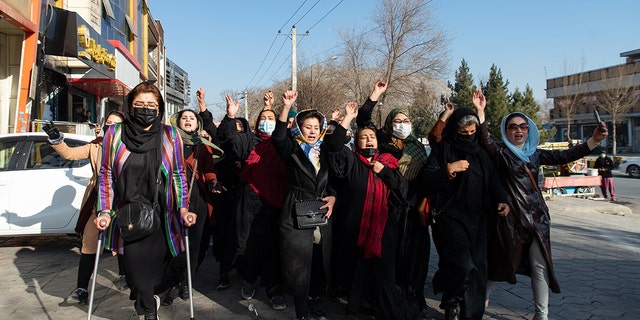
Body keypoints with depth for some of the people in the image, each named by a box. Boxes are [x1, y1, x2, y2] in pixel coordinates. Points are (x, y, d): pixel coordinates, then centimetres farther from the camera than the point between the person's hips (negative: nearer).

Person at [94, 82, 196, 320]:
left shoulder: (170, 135, 0)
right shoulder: (114, 133, 2)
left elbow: (179, 174, 5)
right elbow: (106, 175, 6)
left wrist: (183, 208, -4)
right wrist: (104, 211, -1)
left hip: (161, 218, 0)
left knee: (154, 268, 3)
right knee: (135, 266, -2)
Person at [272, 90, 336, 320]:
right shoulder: (292, 150, -3)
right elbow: (278, 138, -24)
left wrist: (332, 197, -3)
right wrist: (286, 108, -35)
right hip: (296, 215, -4)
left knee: (319, 260, 11)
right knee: (299, 262, 0)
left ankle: (313, 298, 33)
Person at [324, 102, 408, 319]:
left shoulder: (388, 162, 12)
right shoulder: (350, 161, 5)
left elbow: (403, 189, 4)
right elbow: (333, 146, -13)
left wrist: (384, 171, -6)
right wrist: (348, 118, -13)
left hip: (383, 230, 1)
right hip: (356, 230, 0)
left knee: (383, 275, 1)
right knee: (358, 273, 11)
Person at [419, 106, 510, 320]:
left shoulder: (480, 153, 17)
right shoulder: (443, 150, 3)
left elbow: (492, 181, 18)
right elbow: (425, 179, -5)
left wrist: (501, 200, 1)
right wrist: (448, 170, -19)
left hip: (477, 218, 5)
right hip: (449, 216, -5)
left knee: (477, 268, 4)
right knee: (463, 264, -19)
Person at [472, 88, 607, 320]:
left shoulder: (534, 154, 11)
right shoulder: (500, 152, -4)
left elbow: (564, 156, 5)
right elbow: (485, 141, -23)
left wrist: (593, 141, -6)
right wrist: (480, 112, -36)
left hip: (537, 217, 5)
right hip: (510, 217, -5)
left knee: (540, 266, 6)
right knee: (501, 260, 7)